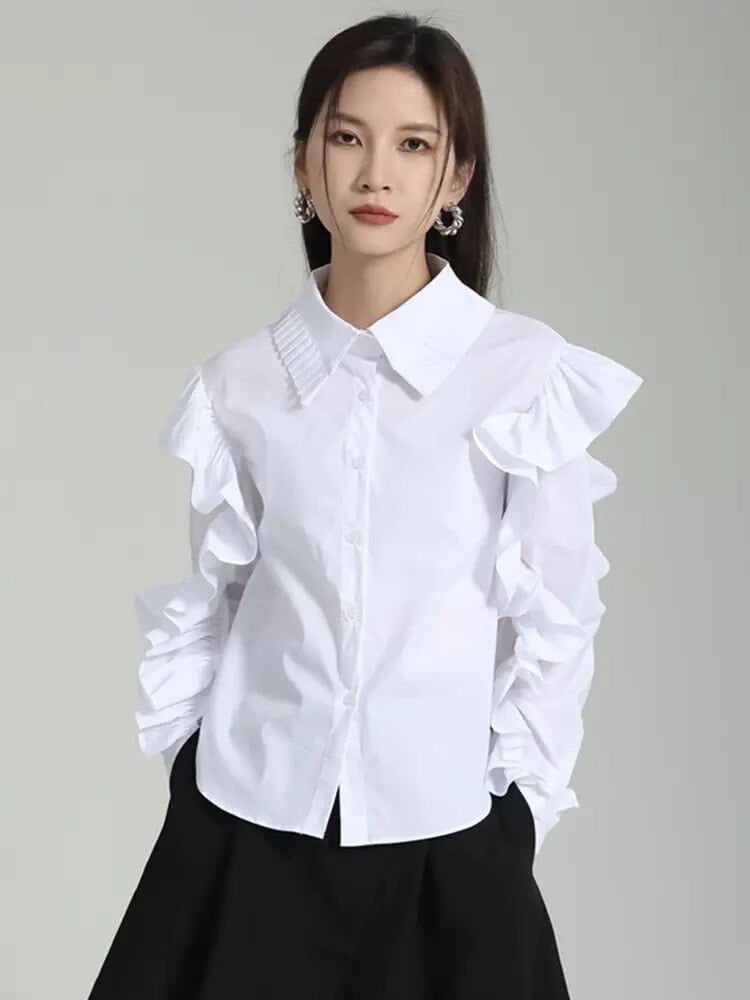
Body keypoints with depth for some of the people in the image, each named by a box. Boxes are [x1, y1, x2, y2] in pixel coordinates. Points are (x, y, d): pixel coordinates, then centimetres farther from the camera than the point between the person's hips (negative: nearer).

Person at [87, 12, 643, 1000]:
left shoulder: (528, 372, -10)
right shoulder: (241, 381, -1)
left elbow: (557, 619, -5)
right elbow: (193, 602, 5)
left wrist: (515, 811, -3)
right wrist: (173, 763, 4)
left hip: (440, 832, -2)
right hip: (249, 821, 2)